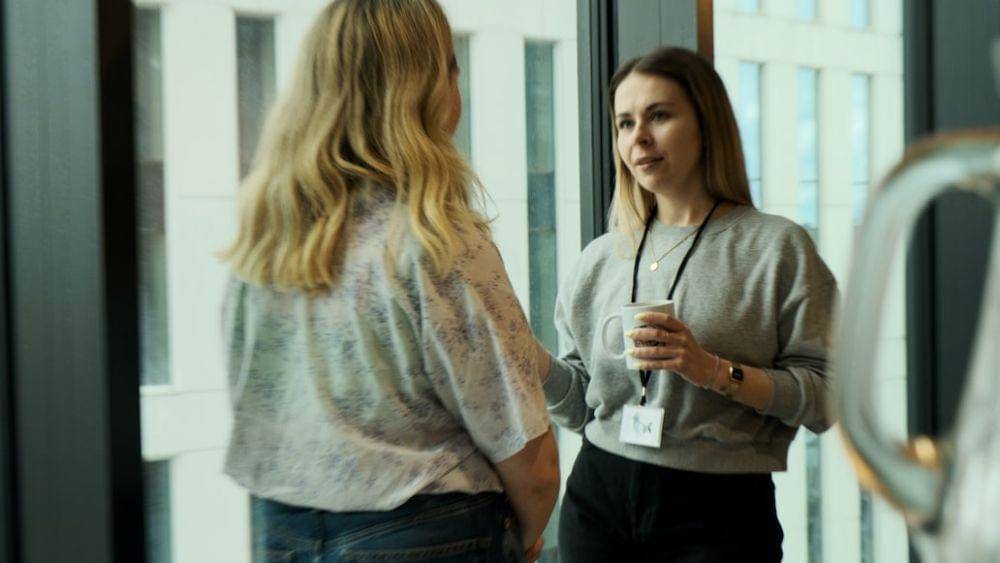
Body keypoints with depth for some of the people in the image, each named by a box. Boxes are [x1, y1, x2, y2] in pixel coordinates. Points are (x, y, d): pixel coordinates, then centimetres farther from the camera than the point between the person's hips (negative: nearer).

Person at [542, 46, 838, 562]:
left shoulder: (778, 247, -5)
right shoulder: (601, 258, 6)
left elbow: (825, 397, -9)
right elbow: (579, 407, 7)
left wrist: (715, 370, -21)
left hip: (721, 515, -3)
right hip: (600, 501, 4)